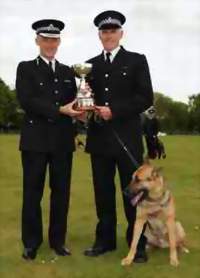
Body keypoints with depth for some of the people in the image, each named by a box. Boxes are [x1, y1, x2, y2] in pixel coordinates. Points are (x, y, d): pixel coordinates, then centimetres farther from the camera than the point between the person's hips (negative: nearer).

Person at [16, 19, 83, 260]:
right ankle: (31, 243, 15)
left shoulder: (68, 72, 16)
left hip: (62, 140, 4)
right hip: (35, 139, -3)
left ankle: (58, 240, 19)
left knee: (61, 192, 7)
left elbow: (73, 102, 10)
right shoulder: (26, 68, 3)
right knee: (32, 193, 3)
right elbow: (26, 101, -11)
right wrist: (59, 110, -19)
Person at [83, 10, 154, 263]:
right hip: (99, 139, 4)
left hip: (127, 138, -3)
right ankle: (105, 239, 20)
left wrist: (114, 111, -15)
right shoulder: (90, 65, 14)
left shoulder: (137, 61, 3)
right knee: (103, 193, 8)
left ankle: (138, 244, 13)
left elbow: (146, 98, -6)